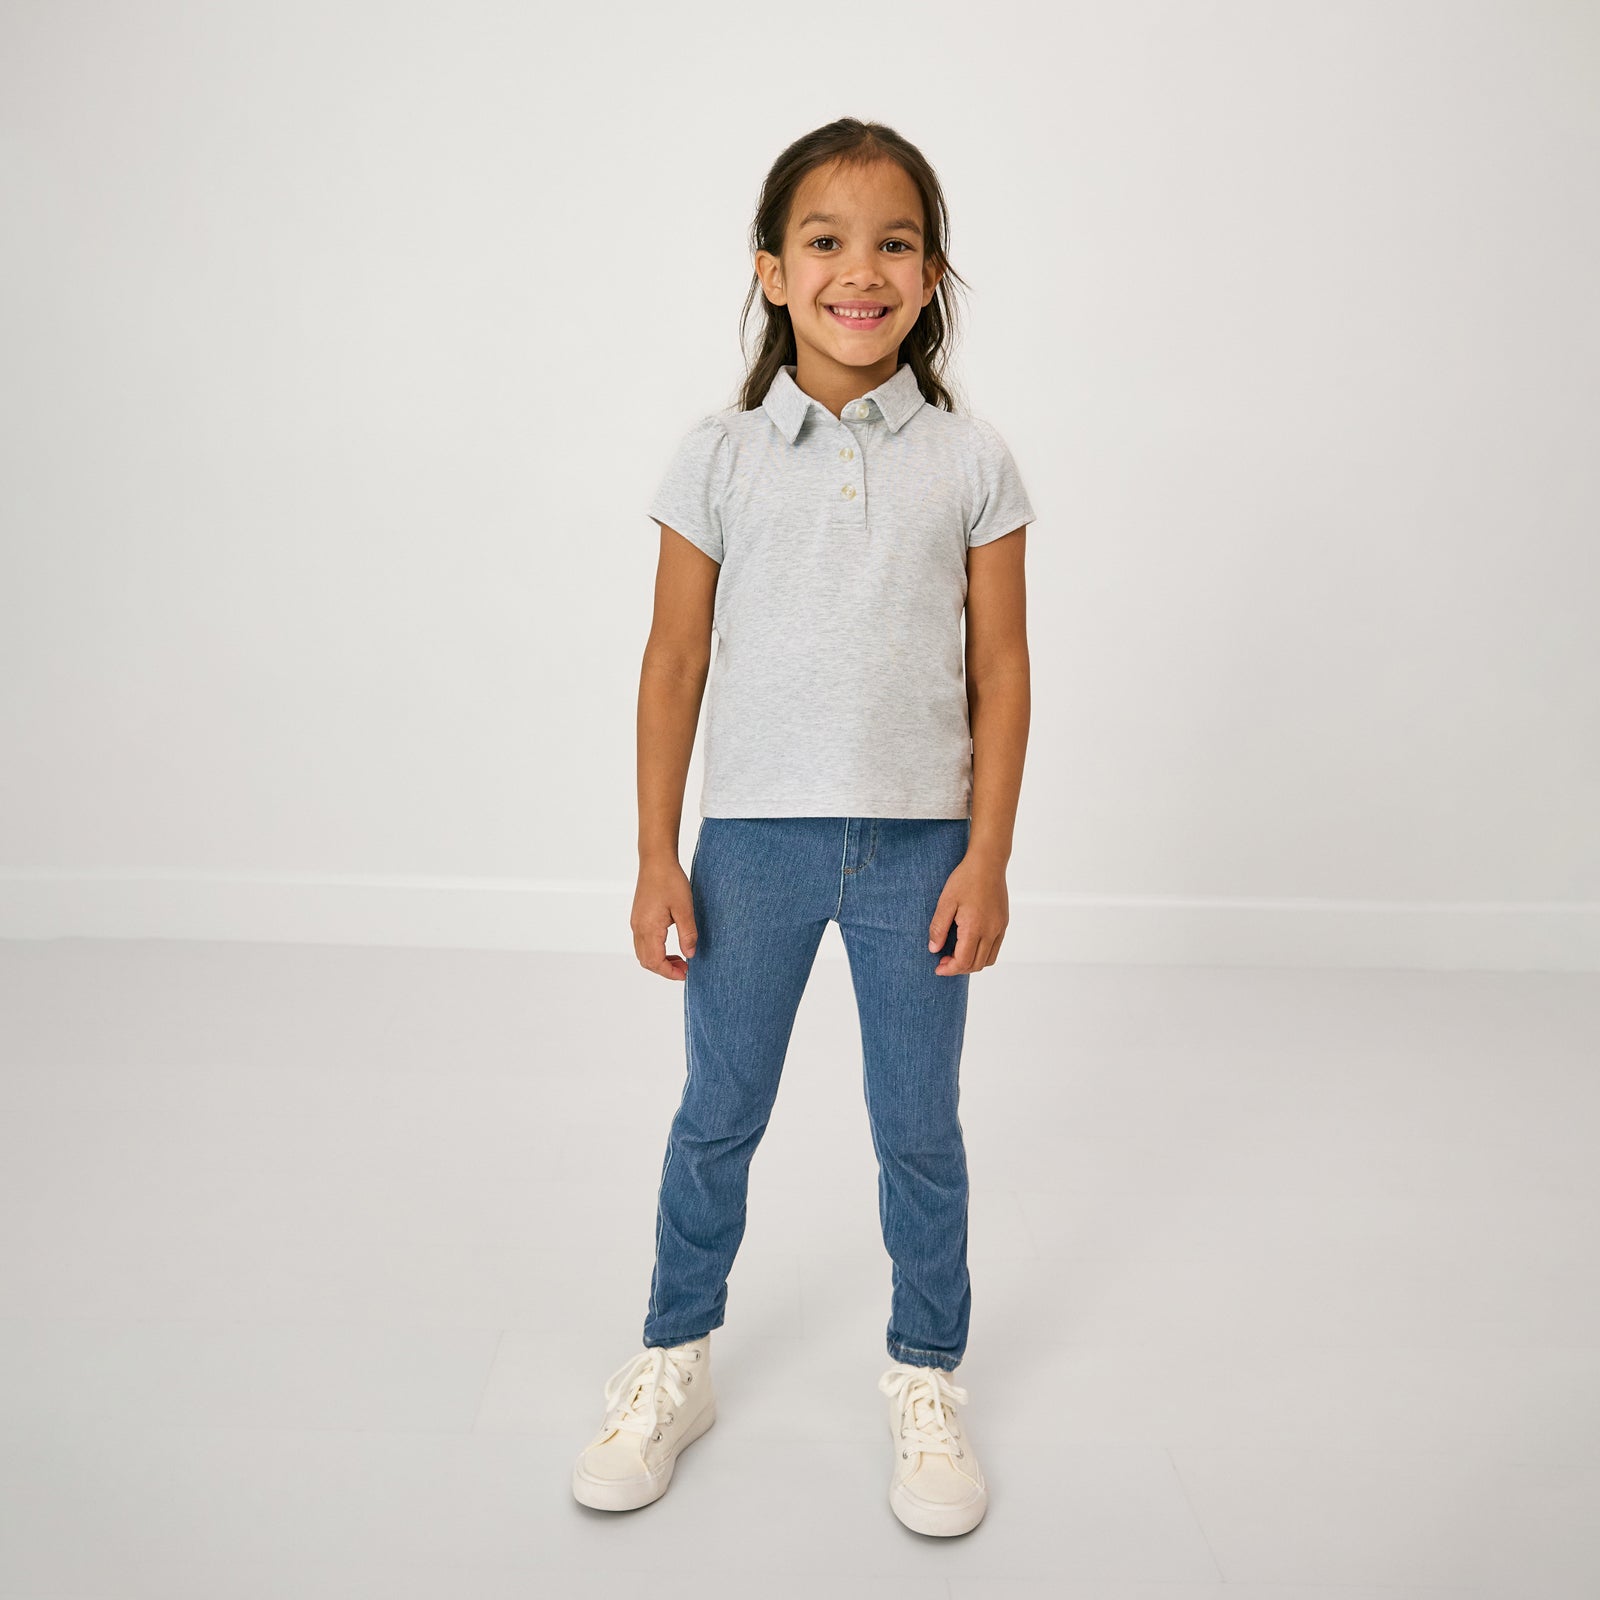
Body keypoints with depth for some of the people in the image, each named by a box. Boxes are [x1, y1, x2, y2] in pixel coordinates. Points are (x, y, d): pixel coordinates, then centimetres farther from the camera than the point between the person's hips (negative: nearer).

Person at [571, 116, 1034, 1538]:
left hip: (919, 844, 0)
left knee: (920, 1127, 11)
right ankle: (676, 1358, 34)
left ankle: (926, 1377, 33)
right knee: (718, 1114, 13)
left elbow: (1000, 671, 1)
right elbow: (675, 661, 0)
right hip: (754, 835, 0)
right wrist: (657, 856, -2)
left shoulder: (972, 463, -1)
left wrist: (987, 857, -4)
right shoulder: (718, 458, -1)